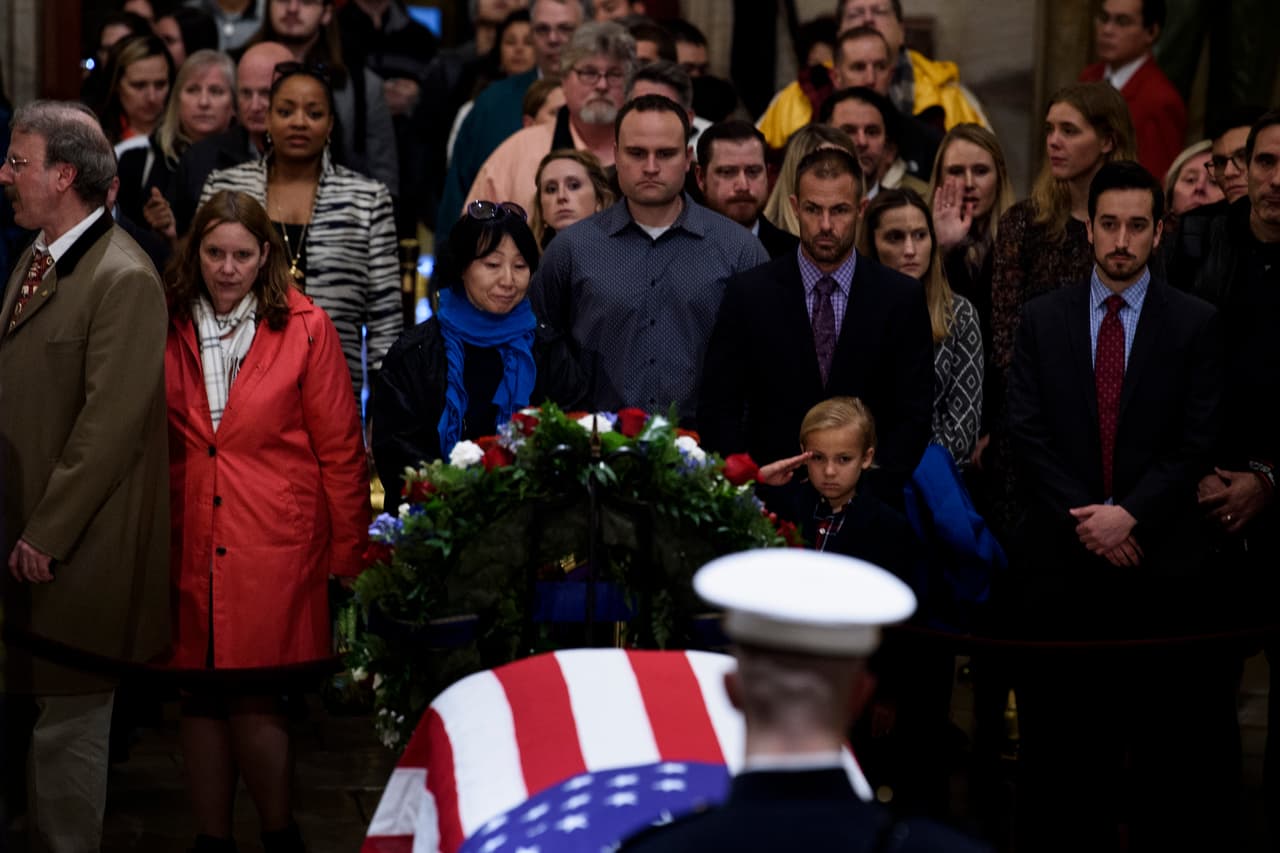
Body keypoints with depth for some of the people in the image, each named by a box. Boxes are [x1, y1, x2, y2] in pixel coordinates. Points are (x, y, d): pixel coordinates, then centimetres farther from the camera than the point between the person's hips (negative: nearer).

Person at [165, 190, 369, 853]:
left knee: (253, 697, -7)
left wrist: (347, 552, -1)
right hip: (190, 543, 3)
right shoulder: (168, 328, 7)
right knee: (200, 696, 6)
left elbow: (341, 449, 1)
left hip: (276, 543, -3)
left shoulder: (305, 327, -1)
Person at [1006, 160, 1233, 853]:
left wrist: (1129, 515, -13)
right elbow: (1027, 434, 1)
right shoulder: (1042, 320, 8)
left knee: (1166, 738, 0)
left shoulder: (1196, 325, 4)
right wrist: (1083, 519, -9)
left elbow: (1196, 444, -2)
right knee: (1060, 737, 4)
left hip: (1160, 555, -1)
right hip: (1062, 556, 1)